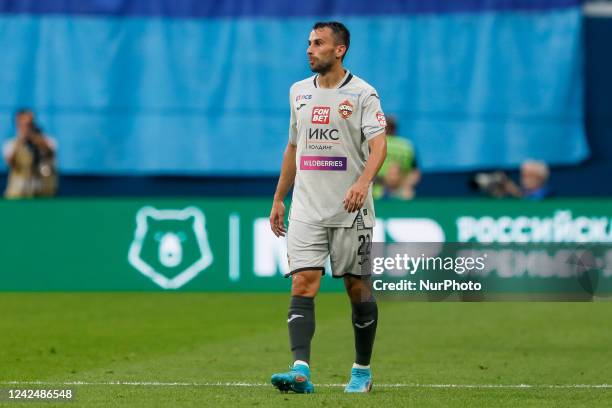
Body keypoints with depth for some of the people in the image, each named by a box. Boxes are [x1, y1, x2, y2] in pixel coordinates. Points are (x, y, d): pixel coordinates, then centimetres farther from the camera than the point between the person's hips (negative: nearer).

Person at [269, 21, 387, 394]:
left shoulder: (363, 93, -5)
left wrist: (363, 183, -33)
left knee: (358, 287, 4)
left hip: (351, 210, -4)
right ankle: (301, 371, -22)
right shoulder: (299, 92, 12)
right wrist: (278, 199, 20)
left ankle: (362, 371, 19)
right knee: (302, 285, -11)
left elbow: (379, 144, -15)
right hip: (306, 209, 4)